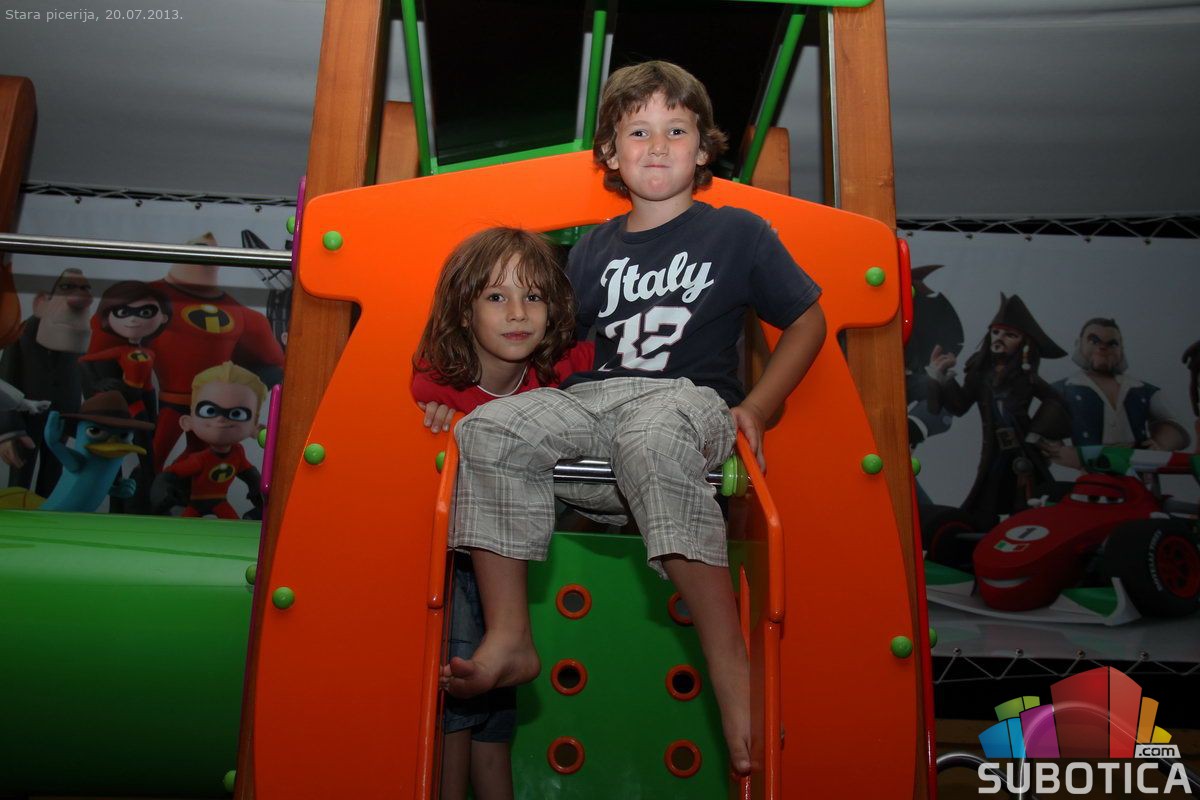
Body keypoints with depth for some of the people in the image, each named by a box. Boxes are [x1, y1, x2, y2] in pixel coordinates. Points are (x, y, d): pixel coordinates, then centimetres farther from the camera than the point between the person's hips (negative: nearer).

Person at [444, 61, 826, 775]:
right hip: (593, 399, 4)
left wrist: (756, 408, -1)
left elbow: (809, 318, 12)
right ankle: (509, 639, -16)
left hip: (692, 399, -4)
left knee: (651, 435, -40)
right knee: (487, 431, -22)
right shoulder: (594, 250, 20)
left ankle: (728, 656, -33)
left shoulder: (738, 233, 10)